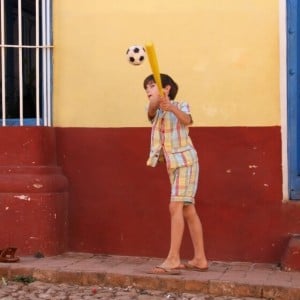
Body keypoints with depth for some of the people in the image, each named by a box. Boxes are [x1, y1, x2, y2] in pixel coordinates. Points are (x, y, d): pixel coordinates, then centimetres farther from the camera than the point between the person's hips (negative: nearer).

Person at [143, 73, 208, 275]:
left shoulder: (181, 106, -5)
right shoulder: (154, 111, 9)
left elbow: (187, 120, -27)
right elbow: (152, 109, -15)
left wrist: (172, 108, -47)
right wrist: (157, 102, -39)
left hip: (185, 161, -7)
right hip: (172, 164, 7)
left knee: (176, 207, -16)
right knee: (188, 210, 9)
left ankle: (173, 259, -18)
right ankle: (200, 259, 14)